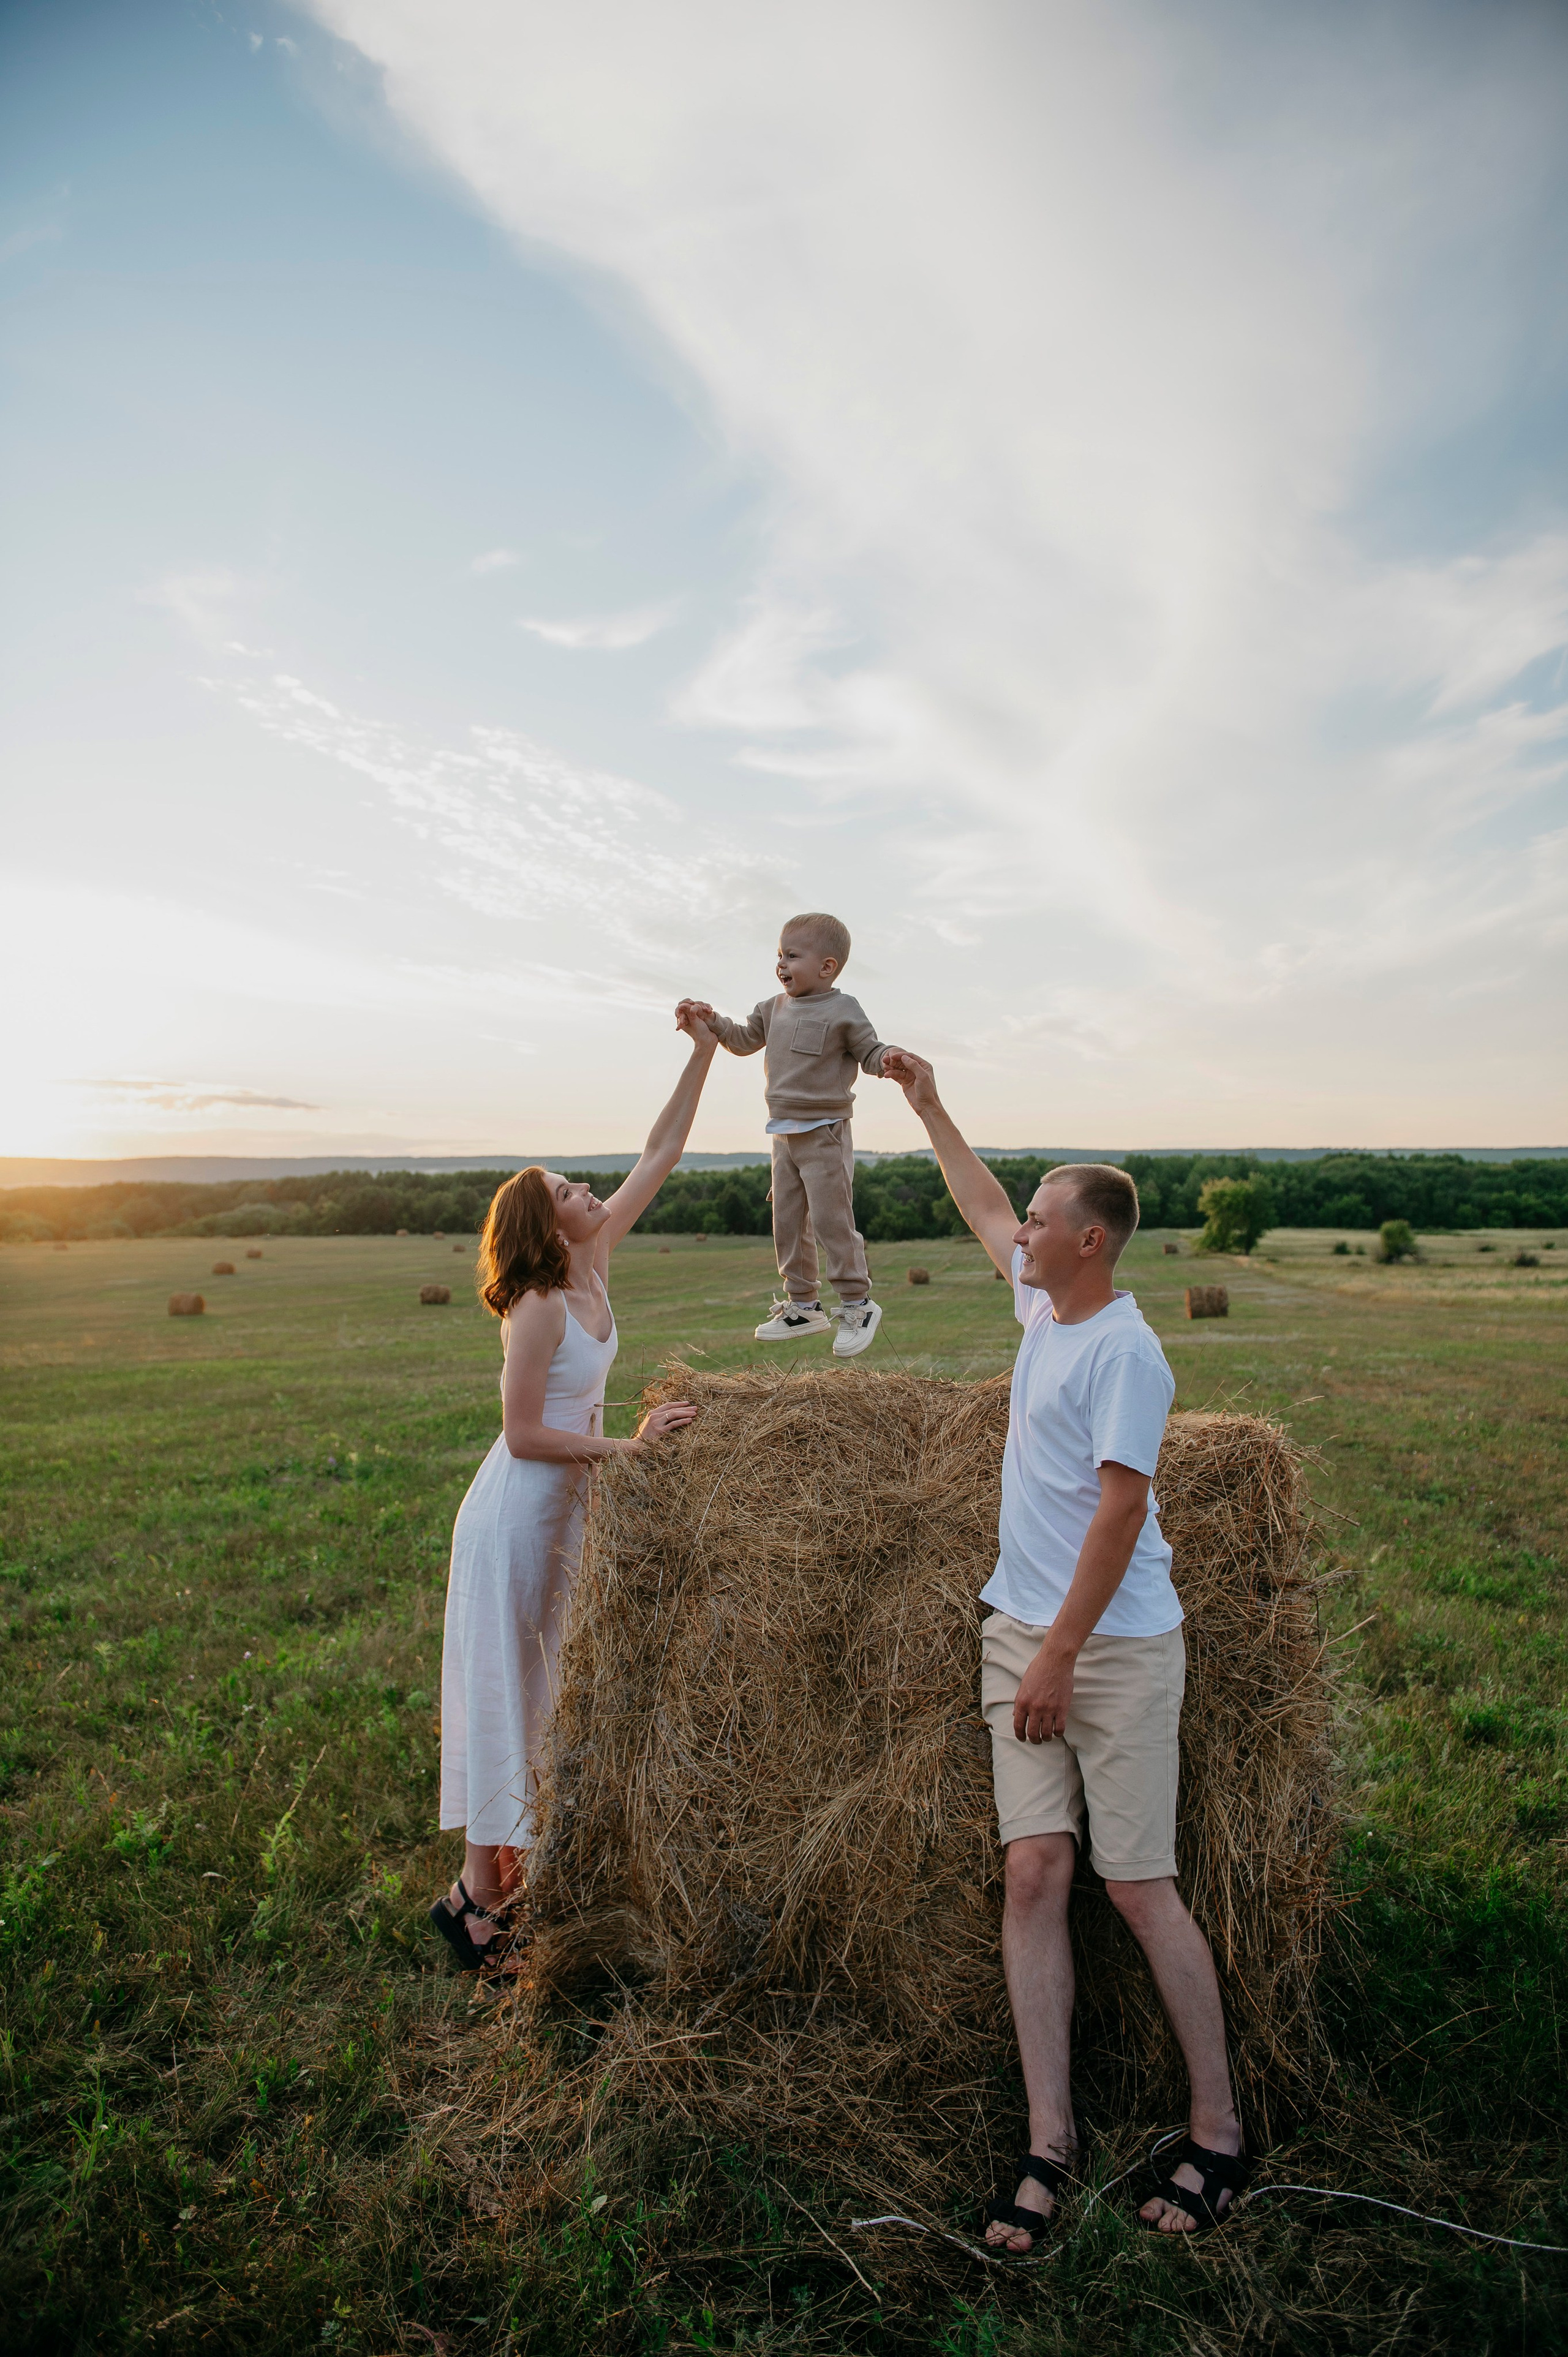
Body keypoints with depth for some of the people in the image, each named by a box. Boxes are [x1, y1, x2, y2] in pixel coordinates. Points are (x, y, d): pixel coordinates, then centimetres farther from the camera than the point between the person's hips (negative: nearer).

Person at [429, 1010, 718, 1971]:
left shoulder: (594, 1263, 0)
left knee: (546, 1690, 17)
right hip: (516, 1518, -8)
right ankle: (477, 1897, 16)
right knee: (504, 1692, 2)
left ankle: (507, 1868, 32)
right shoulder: (539, 1309, -21)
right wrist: (629, 1447, -21)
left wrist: (704, 1054, -1)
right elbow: (525, 1436, -19)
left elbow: (659, 1158, 2)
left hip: (566, 1513, 9)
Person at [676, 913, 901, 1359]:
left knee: (831, 1220, -7)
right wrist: (711, 1020, 7)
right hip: (785, 1134, 8)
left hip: (824, 1133, -8)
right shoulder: (773, 1009, 9)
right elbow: (745, 1040, 21)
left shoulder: (842, 1010, -10)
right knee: (787, 1223, 11)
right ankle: (802, 1306, 23)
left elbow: (871, 1052, -7)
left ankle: (857, 1304, 7)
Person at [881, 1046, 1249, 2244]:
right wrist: (930, 1107, 30)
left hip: (1117, 1649, -7)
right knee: (1035, 1874, 4)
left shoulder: (1123, 1347, -16)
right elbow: (985, 1212, 26)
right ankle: (1050, 2139, 13)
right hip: (1022, 1634, 8)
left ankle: (1218, 2134, 20)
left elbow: (1120, 1509, -19)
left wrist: (1060, 1653, -20)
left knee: (1141, 1887, 2)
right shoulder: (1045, 1303, 9)